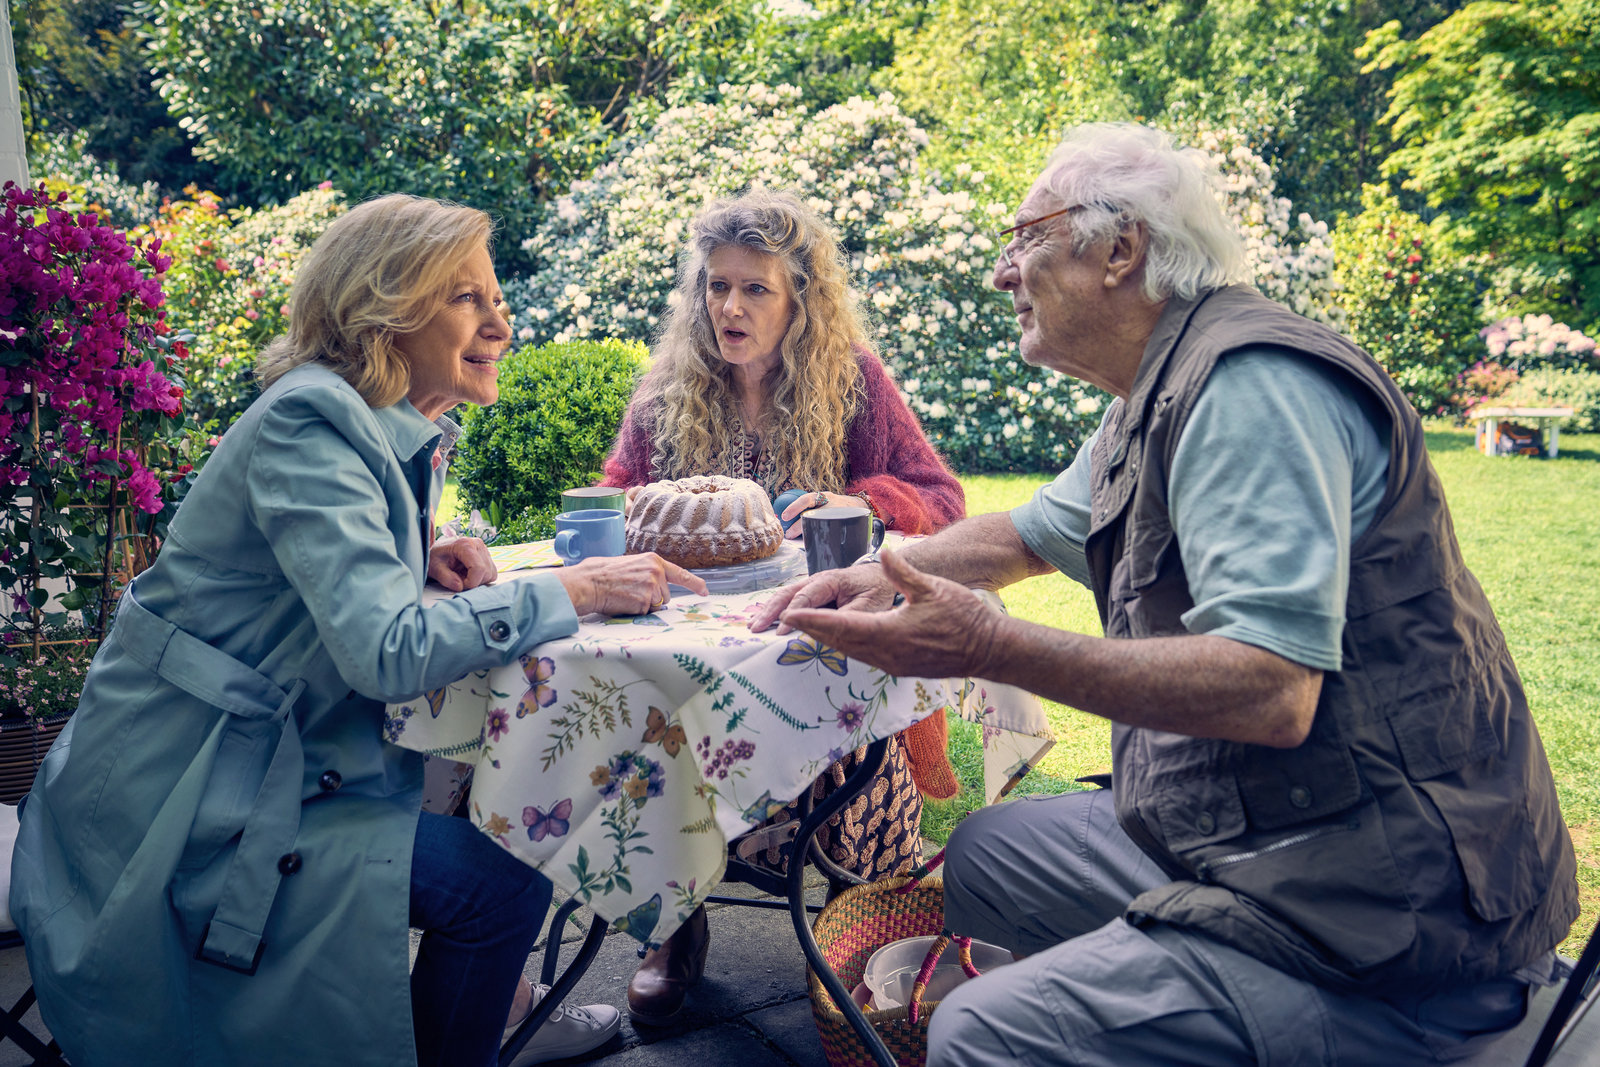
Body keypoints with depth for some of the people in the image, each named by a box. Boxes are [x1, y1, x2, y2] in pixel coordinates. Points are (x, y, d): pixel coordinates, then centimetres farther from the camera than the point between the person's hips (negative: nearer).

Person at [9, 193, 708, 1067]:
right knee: (501, 878, -17)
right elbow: (388, 654, -32)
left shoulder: (394, 428, 6)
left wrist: (427, 555, 1)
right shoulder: (307, 425, -22)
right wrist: (574, 589, -26)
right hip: (179, 799, -9)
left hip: (256, 749, 10)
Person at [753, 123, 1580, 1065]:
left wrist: (988, 646, -31)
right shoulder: (1155, 406, 13)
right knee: (984, 853, 17)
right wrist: (882, 576, 11)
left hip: (1389, 929, -10)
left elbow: (1270, 693, -29)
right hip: (1246, 836, 10)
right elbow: (1024, 535, 29)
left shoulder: (1250, 384, -19)